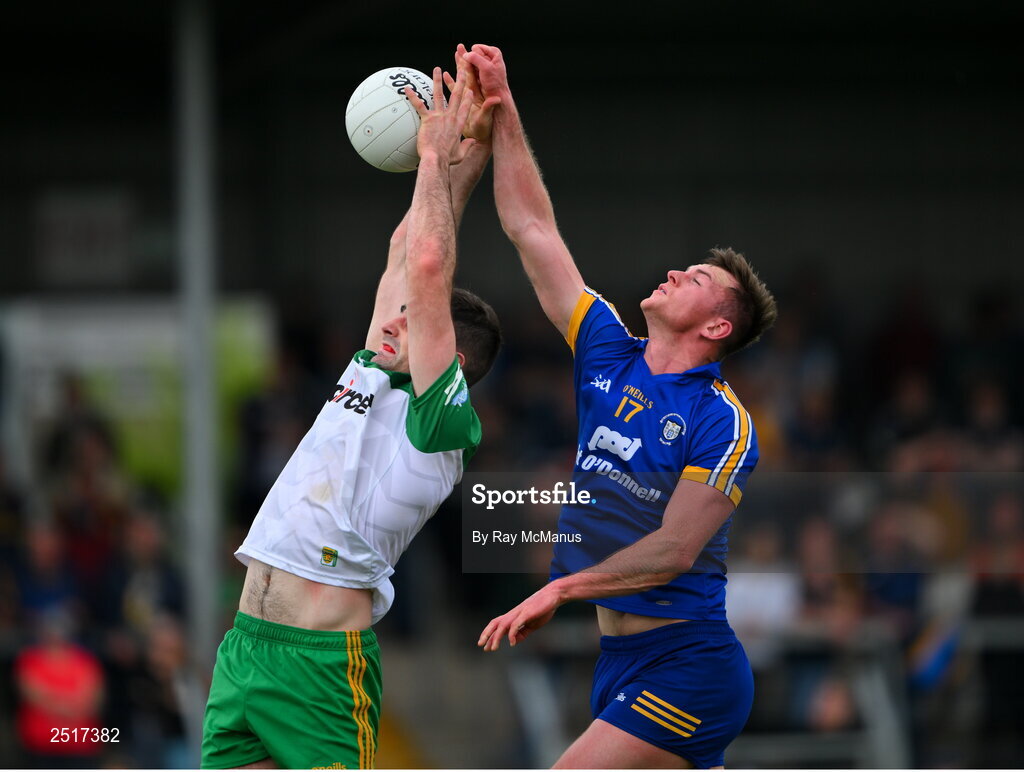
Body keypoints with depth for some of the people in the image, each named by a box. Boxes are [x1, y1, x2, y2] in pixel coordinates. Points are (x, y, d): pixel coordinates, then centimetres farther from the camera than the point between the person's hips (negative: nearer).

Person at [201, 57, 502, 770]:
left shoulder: (441, 419, -6)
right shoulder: (372, 374, 16)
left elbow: (427, 268, -12)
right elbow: (406, 253, 22)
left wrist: (439, 157, -4)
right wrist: (462, 161, 21)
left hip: (322, 659, -8)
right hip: (245, 647, 8)